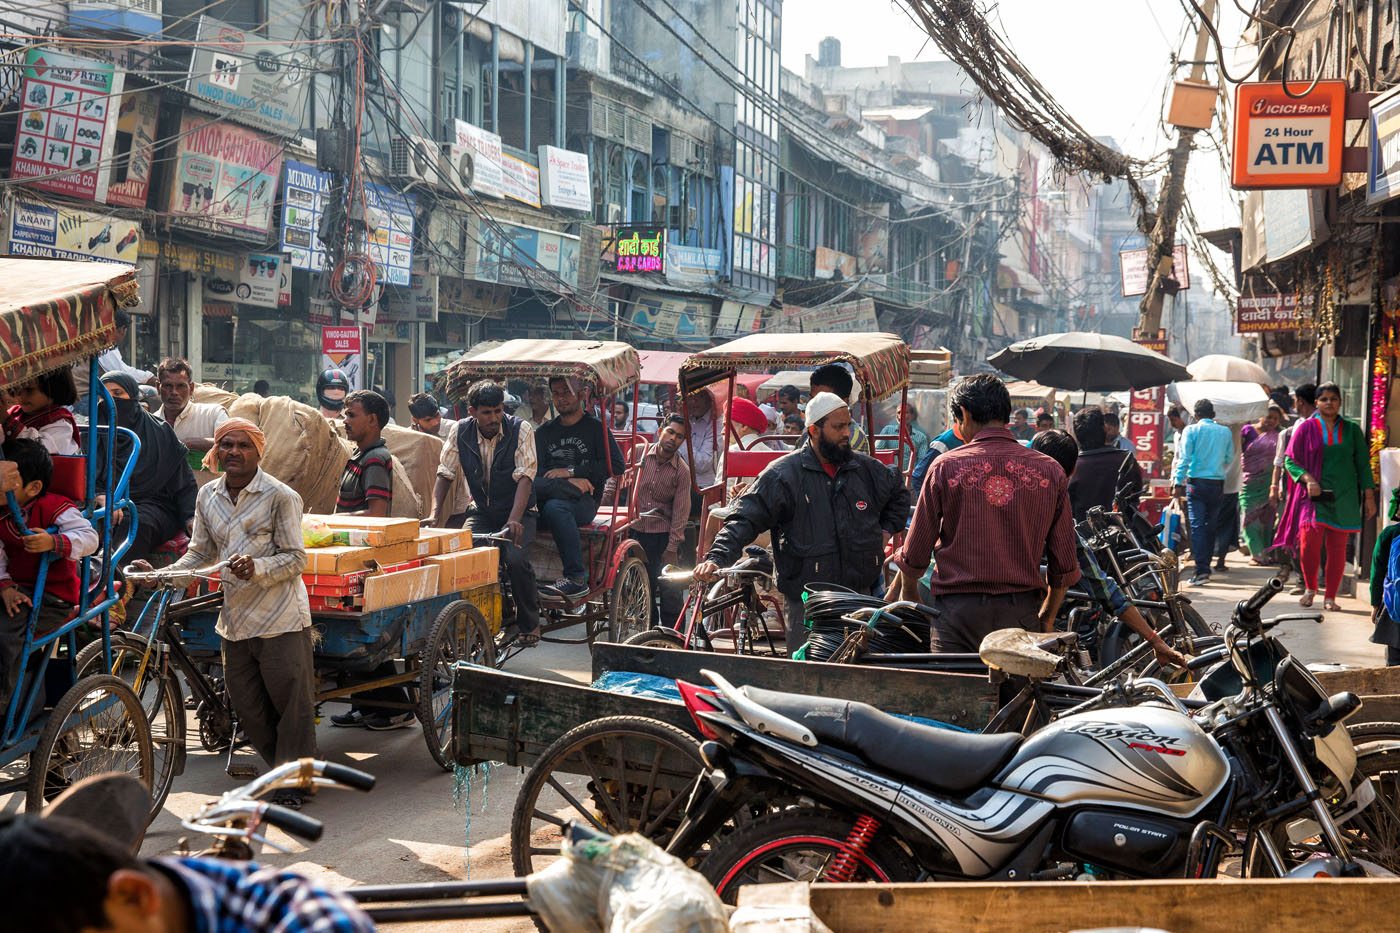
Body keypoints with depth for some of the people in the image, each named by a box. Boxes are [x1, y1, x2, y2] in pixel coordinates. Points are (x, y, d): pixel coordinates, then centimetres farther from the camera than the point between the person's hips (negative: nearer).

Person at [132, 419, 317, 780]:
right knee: (247, 705, 9)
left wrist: (256, 567, -25)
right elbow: (200, 554, 15)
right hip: (235, 618, 6)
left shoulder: (281, 496, -7)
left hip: (281, 618, -6)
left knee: (291, 699, -1)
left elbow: (296, 558, -8)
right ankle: (279, 766, 27)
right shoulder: (207, 496, 10)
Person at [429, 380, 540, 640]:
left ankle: (529, 624, -6)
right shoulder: (459, 431, -4)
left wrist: (514, 520, -34)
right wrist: (435, 512, -16)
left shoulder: (521, 429, -14)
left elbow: (525, 477, -21)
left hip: (517, 513, -3)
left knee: (515, 558, -29)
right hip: (481, 511, 3)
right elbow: (445, 474, 0)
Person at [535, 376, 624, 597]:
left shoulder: (595, 428, 11)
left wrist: (571, 471, -8)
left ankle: (576, 577, -37)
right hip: (548, 494, 3)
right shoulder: (545, 432, 22)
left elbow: (616, 466, -3)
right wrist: (572, 482, -10)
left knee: (555, 507, -38)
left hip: (584, 503, -3)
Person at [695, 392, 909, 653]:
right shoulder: (784, 474, -5)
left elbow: (899, 495, 31)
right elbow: (744, 520, -10)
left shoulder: (867, 469, 10)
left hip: (860, 594, 4)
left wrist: (886, 529, 16)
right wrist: (716, 558, -24)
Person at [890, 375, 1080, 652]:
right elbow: (1064, 564, 7)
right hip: (1021, 613, 2)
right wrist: (1046, 619, 21)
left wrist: (908, 590, 24)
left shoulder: (945, 466, -3)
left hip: (958, 610, -2)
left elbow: (914, 554, 4)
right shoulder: (1050, 472, 3)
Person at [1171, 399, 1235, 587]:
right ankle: (1206, 567, 17)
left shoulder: (1191, 430, -1)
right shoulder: (1225, 432, 8)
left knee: (1197, 526, -7)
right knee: (1211, 526, 11)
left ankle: (1202, 570, -18)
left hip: (1197, 482, -3)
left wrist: (1178, 483, -7)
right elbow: (1229, 459, 13)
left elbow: (1184, 458, -7)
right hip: (1218, 484, 3)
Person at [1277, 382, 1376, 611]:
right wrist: (1307, 478, -13)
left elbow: (1363, 465, 11)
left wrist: (1369, 497, 5)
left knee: (1337, 547, 1)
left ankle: (1330, 597, 10)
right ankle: (1310, 588, 4)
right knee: (1309, 542, -17)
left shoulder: (1352, 430, 10)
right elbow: (1290, 459, 4)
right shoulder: (1306, 428, 5)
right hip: (1314, 496, -2)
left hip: (1343, 498, 2)